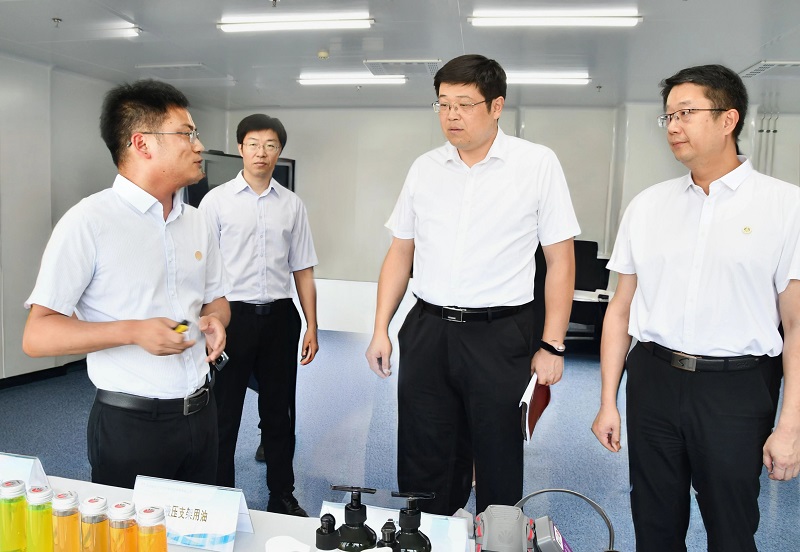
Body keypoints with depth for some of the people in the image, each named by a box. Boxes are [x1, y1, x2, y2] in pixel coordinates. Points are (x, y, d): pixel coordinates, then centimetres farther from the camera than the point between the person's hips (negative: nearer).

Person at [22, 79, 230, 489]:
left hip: (200, 413, 6)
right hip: (130, 424, -6)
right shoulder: (89, 221, -13)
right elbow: (37, 336, -14)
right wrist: (134, 332, -26)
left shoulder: (197, 223, 8)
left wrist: (216, 321, -4)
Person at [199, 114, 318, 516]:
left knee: (279, 413, 13)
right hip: (232, 315, -2)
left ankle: (282, 497, 29)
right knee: (224, 415, 7)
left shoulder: (292, 205, 6)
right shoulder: (216, 200, -1)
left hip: (279, 317, 3)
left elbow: (302, 270, 8)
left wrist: (311, 327, 3)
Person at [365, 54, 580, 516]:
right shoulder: (425, 168, 8)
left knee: (499, 467, 10)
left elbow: (561, 260, -3)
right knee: (423, 466, 12)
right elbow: (400, 253, 11)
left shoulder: (538, 164, -2)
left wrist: (552, 345, -6)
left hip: (501, 335, -3)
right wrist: (381, 329, 6)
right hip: (427, 330, 3)